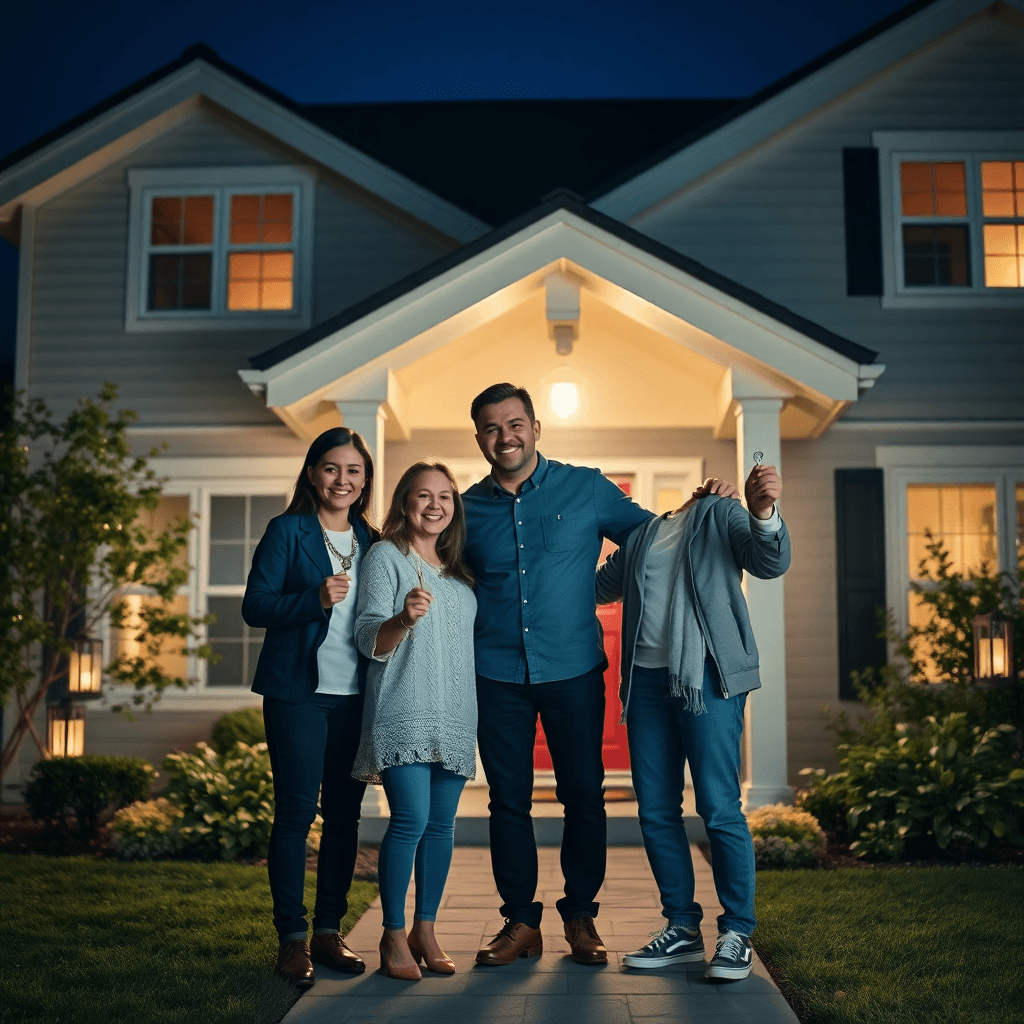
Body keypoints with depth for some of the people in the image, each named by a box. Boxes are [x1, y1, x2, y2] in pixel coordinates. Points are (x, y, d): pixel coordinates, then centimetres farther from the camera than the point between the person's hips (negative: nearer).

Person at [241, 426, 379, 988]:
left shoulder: (371, 541, 14)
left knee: (344, 813, 8)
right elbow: (255, 605, -6)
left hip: (356, 695, 5)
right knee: (295, 811, -4)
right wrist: (315, 599, -20)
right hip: (298, 692, -4)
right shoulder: (287, 531, 0)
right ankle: (292, 938, 6)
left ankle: (329, 931, 18)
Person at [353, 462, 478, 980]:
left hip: (454, 717, 6)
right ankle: (394, 935, 1)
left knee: (441, 824, 5)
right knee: (411, 819, -13)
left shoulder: (459, 569, 18)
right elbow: (369, 641, -6)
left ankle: (425, 931, 15)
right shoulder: (385, 558, 1)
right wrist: (404, 618, -26)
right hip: (403, 712, -5)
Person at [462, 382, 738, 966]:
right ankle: (521, 922, 18)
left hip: (574, 670, -1)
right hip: (498, 675, 1)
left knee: (585, 796, 3)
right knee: (508, 801, 6)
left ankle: (580, 917, 19)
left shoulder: (587, 490, 3)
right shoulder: (468, 509, 7)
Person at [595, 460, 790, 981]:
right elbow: (596, 586, 34)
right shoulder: (639, 535, 22)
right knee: (655, 810, 6)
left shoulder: (721, 516, 8)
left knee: (718, 807, -8)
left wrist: (762, 511, -28)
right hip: (646, 677, 5)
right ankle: (681, 929, 17)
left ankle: (737, 934, 3)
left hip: (707, 674, -5)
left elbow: (770, 562, -9)